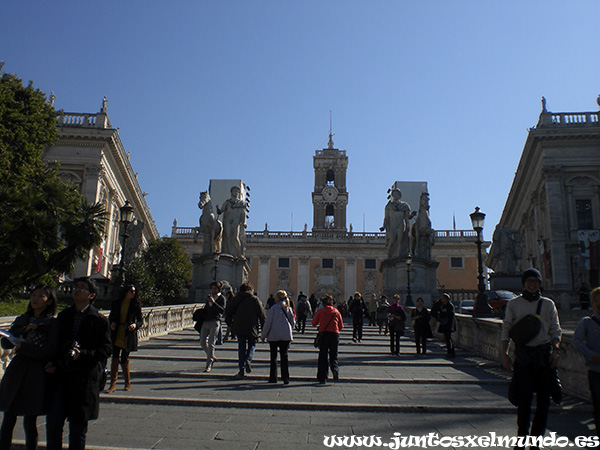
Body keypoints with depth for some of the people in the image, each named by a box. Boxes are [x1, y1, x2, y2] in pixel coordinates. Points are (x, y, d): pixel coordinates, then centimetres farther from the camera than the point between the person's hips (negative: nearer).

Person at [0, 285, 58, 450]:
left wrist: (23, 347, -15)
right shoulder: (22, 320, 13)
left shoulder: (52, 323, -4)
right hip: (16, 372, 5)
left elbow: (50, 352, -12)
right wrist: (25, 330, -9)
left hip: (36, 375, -5)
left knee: (30, 421, 2)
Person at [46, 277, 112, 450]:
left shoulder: (99, 320, -3)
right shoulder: (64, 315, 12)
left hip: (84, 378, -4)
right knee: (53, 421, 2)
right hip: (61, 374, 4)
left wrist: (82, 354, -20)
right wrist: (53, 362, 3)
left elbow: (106, 349, -6)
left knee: (78, 424, 6)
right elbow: (56, 342, 20)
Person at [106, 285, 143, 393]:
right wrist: (112, 323, -5)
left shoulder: (136, 305, 1)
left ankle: (127, 383, 21)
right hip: (116, 334, 2)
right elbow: (111, 317, 16)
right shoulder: (116, 303, 6)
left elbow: (140, 321, 4)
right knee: (115, 358, -4)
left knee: (124, 359, 2)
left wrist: (135, 325, -17)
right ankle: (113, 384, 4)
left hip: (128, 335, -1)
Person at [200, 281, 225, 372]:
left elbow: (222, 310, -16)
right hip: (205, 322, 6)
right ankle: (212, 357, 27)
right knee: (203, 343, 3)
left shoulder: (221, 298, -1)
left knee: (211, 344, -8)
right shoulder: (208, 296, 16)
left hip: (215, 322, -6)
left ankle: (208, 365, -2)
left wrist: (214, 302, -24)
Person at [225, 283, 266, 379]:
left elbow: (227, 311, 4)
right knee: (252, 345, 17)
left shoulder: (236, 299, 6)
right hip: (252, 328, -1)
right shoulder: (255, 299, 1)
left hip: (239, 328, 2)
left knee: (241, 348, 8)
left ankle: (242, 371, 6)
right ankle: (248, 360, -11)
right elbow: (262, 315, -2)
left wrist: (231, 322, 14)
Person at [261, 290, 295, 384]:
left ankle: (273, 377, 13)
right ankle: (286, 378, 0)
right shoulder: (288, 309, 4)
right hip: (286, 336, 3)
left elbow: (268, 323, -7)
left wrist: (263, 336, 2)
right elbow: (293, 322, 8)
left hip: (274, 336, -3)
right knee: (284, 356, 6)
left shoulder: (273, 308, -8)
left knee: (273, 356, 10)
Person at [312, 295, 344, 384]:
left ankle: (323, 378, 5)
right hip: (335, 334, 1)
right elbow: (341, 326, 11)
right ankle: (335, 369, -17)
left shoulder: (320, 311, 3)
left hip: (323, 334, -1)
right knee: (333, 355, 12)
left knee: (323, 357, 6)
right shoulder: (336, 312, 9)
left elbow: (314, 323, 8)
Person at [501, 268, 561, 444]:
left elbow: (555, 330, 11)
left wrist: (556, 350, -5)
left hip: (545, 354, 2)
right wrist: (505, 353, -1)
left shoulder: (548, 304, 10)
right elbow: (506, 329, 7)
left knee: (543, 398, 3)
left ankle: (536, 438, 17)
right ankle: (522, 436, 12)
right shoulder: (514, 304, 6)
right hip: (523, 354, -2)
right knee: (524, 397, -6)